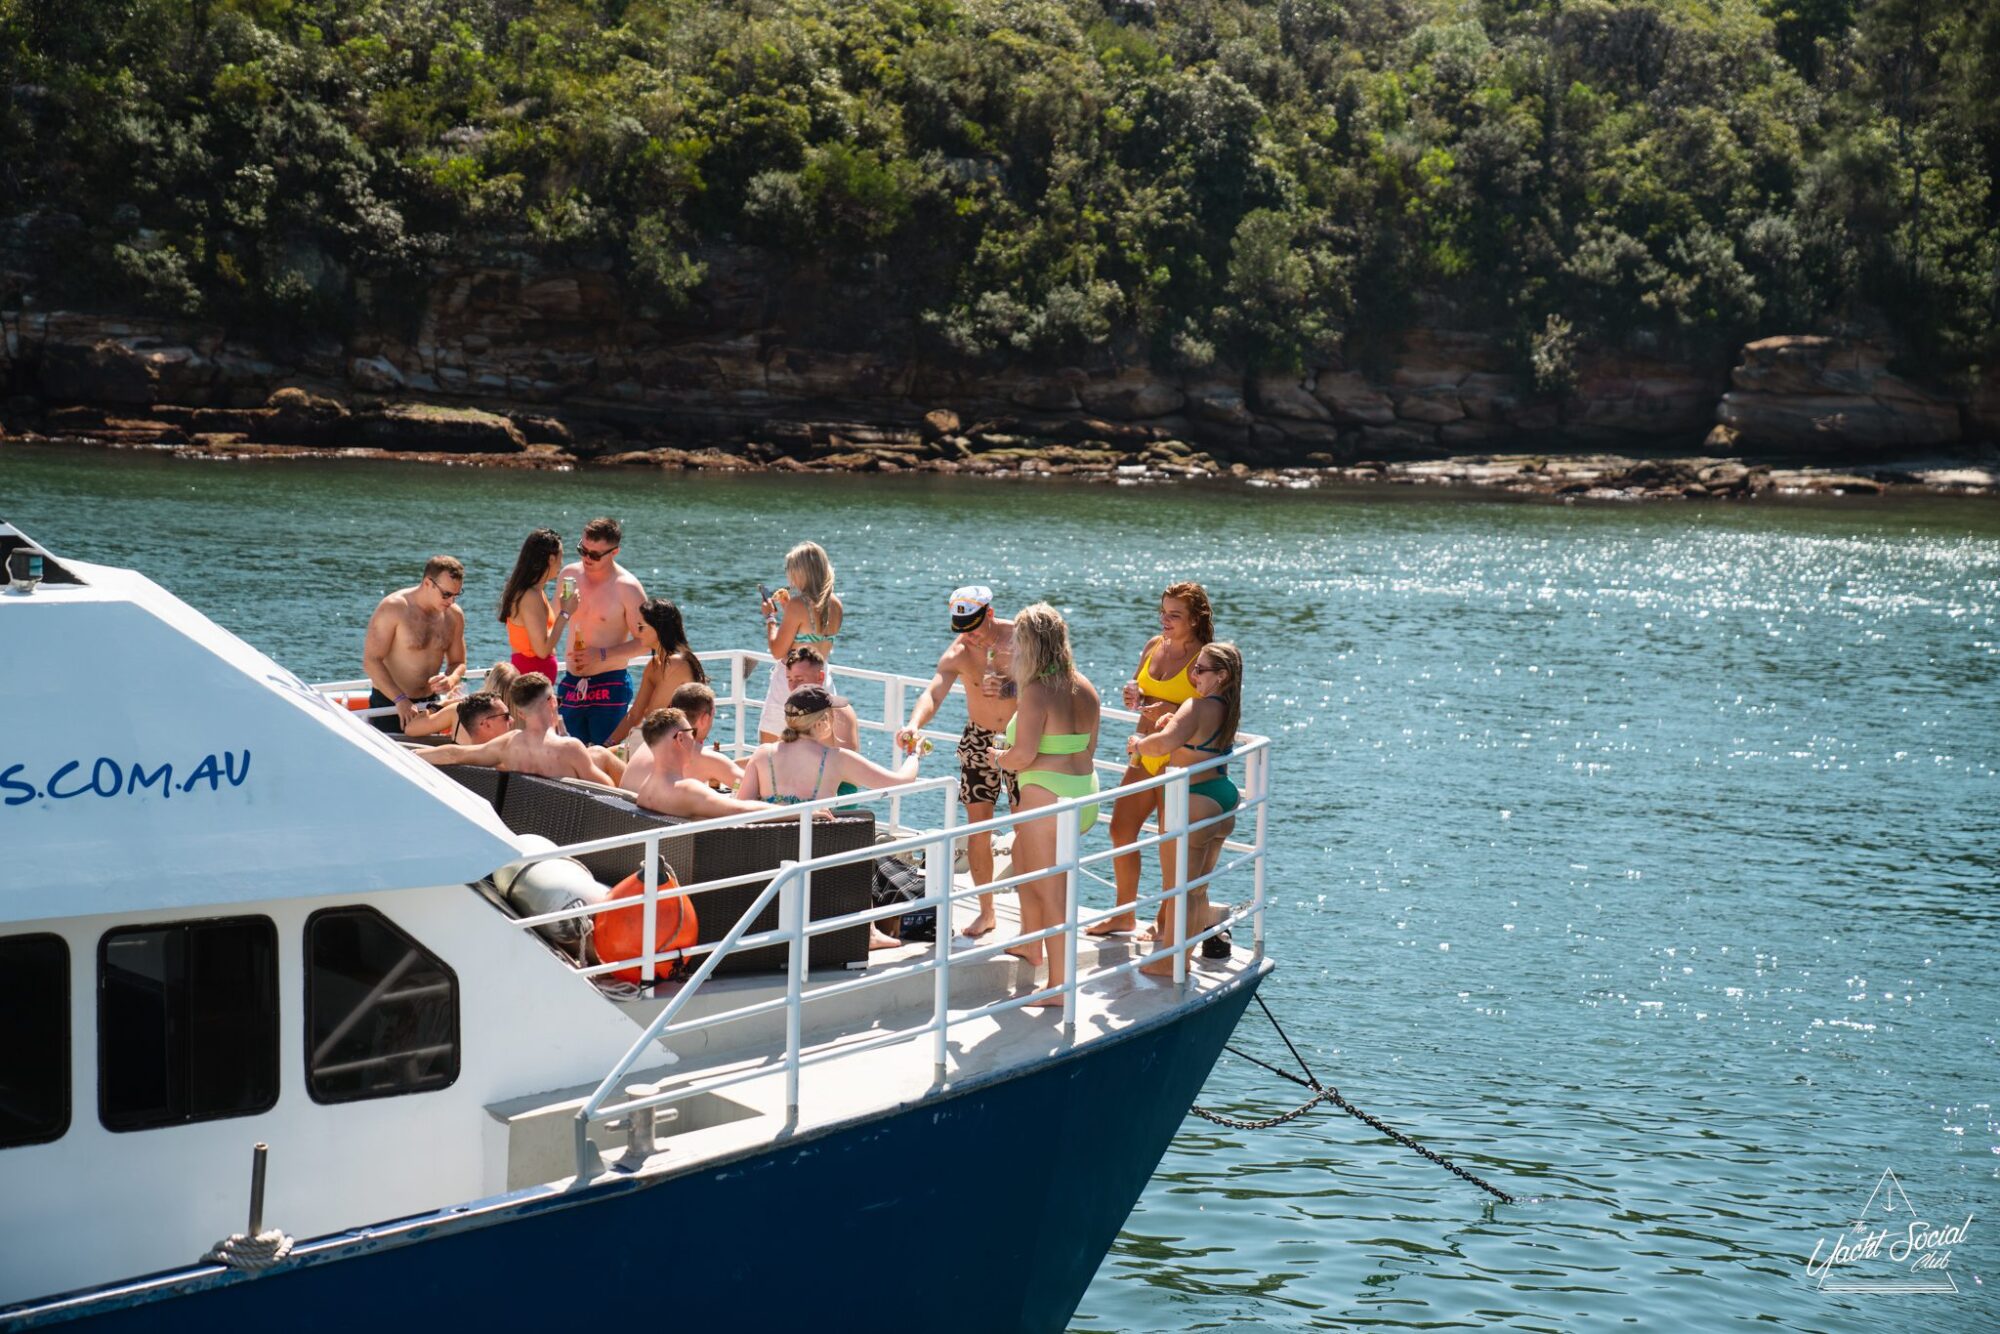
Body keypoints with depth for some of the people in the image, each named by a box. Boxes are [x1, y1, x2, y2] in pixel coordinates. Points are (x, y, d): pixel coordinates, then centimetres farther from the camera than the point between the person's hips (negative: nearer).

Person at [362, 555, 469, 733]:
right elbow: (371, 661, -17)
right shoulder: (393, 608, -14)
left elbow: (458, 663, 14)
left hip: (430, 704, 5)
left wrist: (451, 680, -12)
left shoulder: (454, 615, 3)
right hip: (389, 704, -5)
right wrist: (400, 699, -26)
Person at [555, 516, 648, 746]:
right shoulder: (570, 574, 6)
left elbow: (644, 642, -9)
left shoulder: (627, 588, -11)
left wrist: (602, 655, -17)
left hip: (609, 687, -6)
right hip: (571, 685, 6)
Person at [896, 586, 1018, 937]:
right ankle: (986, 911, 13)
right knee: (977, 829, 1)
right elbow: (934, 692, -27)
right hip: (979, 741, 2)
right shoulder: (958, 652, -13)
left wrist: (1010, 688, -35)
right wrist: (914, 724, -47)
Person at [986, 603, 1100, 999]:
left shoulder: (1037, 692, -16)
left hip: (1046, 797, -9)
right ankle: (1030, 942, 42)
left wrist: (998, 757, 0)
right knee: (1022, 851, 32)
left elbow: (1024, 754, -21)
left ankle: (1059, 987, 3)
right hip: (1086, 794, 9)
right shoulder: (1085, 689, 7)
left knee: (1050, 893, -1)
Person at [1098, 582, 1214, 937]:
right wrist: (1133, 693, -2)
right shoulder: (1155, 645, 7)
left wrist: (1173, 711, -31)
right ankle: (1123, 915, 27)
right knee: (1121, 829, 12)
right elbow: (1136, 688, 21)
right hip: (1145, 756, 8)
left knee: (1170, 842, 0)